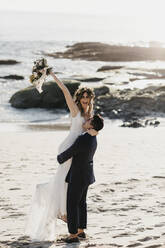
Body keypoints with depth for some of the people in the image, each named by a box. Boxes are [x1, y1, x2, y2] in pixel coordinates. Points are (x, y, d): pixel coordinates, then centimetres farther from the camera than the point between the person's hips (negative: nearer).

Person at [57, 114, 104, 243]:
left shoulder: (82, 140, -28)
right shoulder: (93, 138, 3)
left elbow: (67, 154, -19)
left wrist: (59, 158, 3)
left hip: (78, 176, -9)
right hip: (87, 174, 9)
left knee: (72, 204, -1)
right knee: (81, 202, 19)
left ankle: (73, 235, 3)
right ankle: (81, 231, 28)